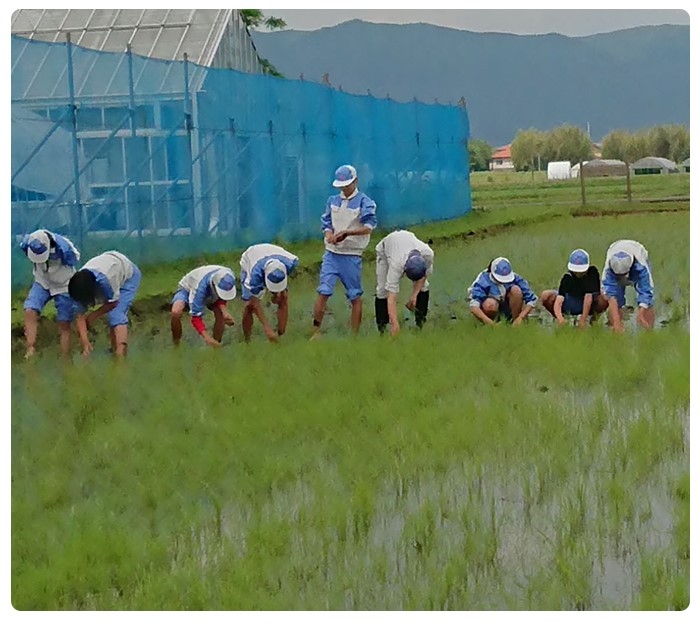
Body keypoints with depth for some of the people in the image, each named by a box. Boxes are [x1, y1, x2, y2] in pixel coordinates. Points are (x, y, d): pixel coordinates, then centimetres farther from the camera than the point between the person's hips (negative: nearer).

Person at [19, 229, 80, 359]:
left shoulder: (64, 249, -32)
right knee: (30, 311, -21)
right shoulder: (27, 245, -20)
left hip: (63, 285, -3)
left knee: (64, 324, -3)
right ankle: (31, 350, -24)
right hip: (42, 282, 3)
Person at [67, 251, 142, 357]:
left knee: (116, 316, -21)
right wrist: (84, 341, -31)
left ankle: (121, 356, -27)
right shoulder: (79, 286, -24)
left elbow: (113, 302, -24)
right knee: (112, 317, 7)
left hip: (129, 276, -6)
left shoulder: (103, 280, -43)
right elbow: (80, 316, -20)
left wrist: (94, 316, -15)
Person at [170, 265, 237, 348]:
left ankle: (215, 347, -5)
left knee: (221, 314, -22)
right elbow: (195, 316, -42)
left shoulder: (228, 277, -30)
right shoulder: (201, 286, -46)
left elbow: (221, 297, -10)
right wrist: (206, 337, -54)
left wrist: (224, 311, -33)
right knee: (176, 313, -34)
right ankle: (176, 346, -13)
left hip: (208, 293, 5)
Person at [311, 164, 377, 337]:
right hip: (332, 253, 3)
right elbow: (326, 223, 13)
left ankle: (354, 336, 10)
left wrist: (347, 233, -27)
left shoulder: (364, 202, -4)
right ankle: (315, 333, -3)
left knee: (355, 297, 3)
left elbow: (369, 226, -15)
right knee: (323, 292, -6)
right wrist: (329, 234, -10)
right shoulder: (332, 201, 12)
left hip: (352, 255, -3)